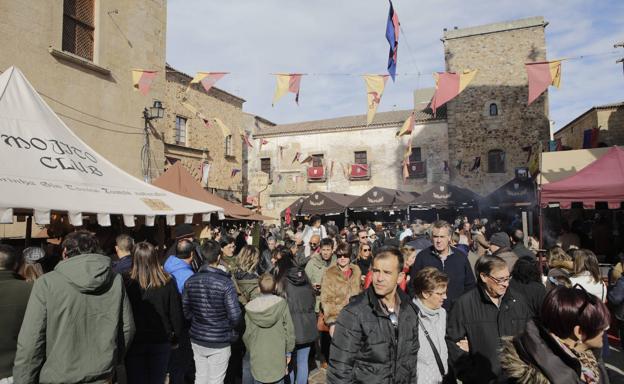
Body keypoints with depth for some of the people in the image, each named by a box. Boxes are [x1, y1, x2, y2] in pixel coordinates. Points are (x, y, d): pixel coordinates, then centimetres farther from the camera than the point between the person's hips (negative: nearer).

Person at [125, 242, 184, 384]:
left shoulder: (128, 284, -15)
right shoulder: (167, 282, -10)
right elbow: (176, 313, -4)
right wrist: (175, 337, 9)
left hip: (134, 342, -1)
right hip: (161, 341, 1)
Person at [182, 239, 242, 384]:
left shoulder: (190, 281, -6)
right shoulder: (225, 282, -20)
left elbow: (186, 311, 3)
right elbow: (235, 316, -19)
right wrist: (229, 329, 2)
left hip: (197, 339, 4)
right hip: (219, 341, -4)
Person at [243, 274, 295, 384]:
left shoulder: (250, 308, -9)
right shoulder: (281, 304, -12)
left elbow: (247, 334, -1)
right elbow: (289, 329, -7)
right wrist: (288, 351, 5)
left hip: (258, 357, 1)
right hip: (278, 355, -1)